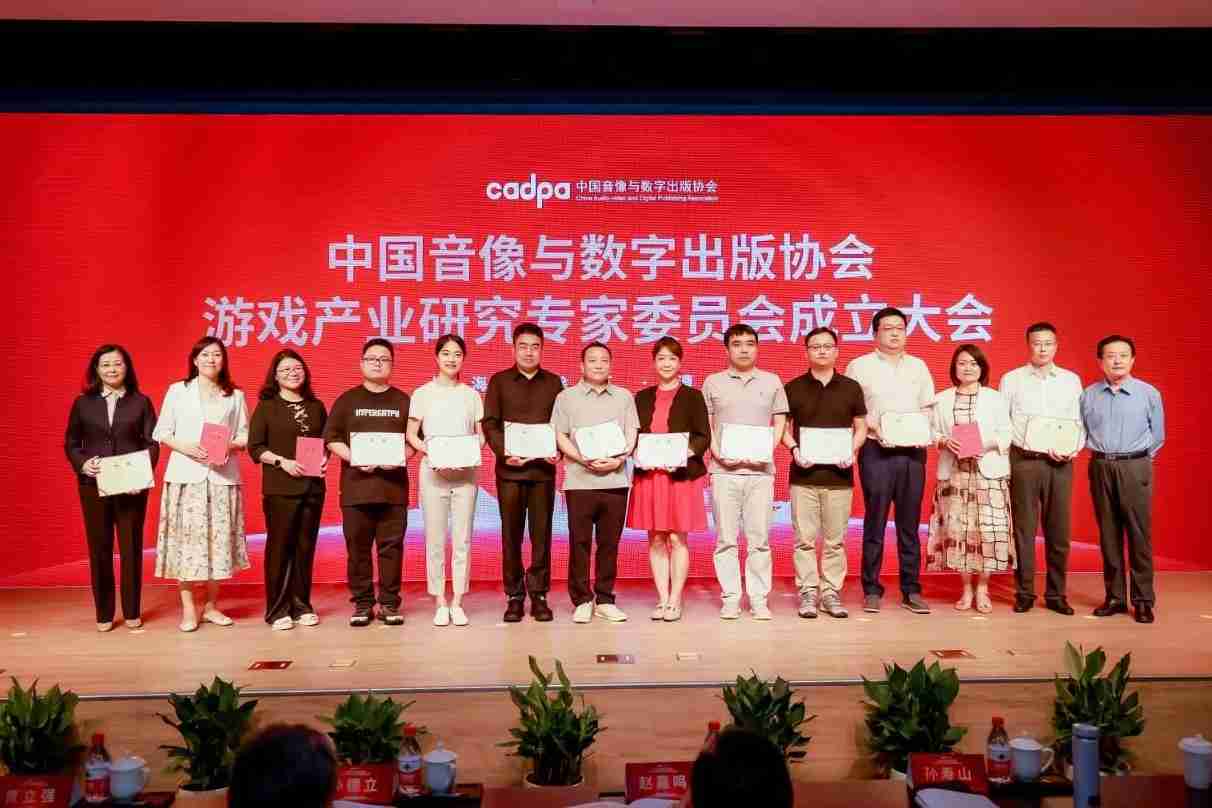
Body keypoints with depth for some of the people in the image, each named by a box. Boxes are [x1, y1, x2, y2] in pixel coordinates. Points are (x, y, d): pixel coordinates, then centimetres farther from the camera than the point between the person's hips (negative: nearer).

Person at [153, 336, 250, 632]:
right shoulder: (177, 390, 7)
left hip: (222, 476, 1)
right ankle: (188, 608, 4)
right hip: (186, 475, -1)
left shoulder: (235, 396, 11)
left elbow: (244, 437, 9)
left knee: (219, 539, 2)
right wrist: (184, 447, -12)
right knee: (185, 540, -4)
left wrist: (229, 446, -11)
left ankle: (211, 605, 14)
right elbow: (162, 433, 5)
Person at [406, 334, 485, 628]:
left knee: (462, 540, 2)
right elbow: (411, 434, 4)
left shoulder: (471, 395, 7)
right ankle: (440, 603, 11)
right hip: (433, 472, -1)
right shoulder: (422, 394, 3)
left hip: (466, 473, 1)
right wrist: (430, 452, -13)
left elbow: (480, 434, 10)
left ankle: (457, 602, 11)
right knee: (435, 540, 1)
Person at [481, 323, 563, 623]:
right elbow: (490, 423, 2)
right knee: (511, 534, 3)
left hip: (543, 469, 1)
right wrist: (503, 452, -12)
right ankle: (514, 596, 11)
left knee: (541, 533, 2)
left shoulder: (553, 382, 10)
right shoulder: (499, 381, 7)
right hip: (510, 469, -1)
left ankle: (539, 595, 10)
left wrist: (558, 451, -8)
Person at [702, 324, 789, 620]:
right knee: (726, 539, 1)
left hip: (760, 471, 0)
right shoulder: (713, 382, 8)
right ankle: (730, 598, 9)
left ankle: (759, 599, 10)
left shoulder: (772, 381, 10)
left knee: (759, 538, 2)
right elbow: (705, 426, 8)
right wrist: (718, 453, -7)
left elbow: (780, 424, 10)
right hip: (724, 471, 0)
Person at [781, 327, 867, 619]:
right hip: (804, 475, -1)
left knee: (835, 540, 5)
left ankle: (831, 593, 14)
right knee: (805, 539, 0)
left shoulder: (850, 387, 8)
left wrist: (852, 450, -8)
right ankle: (808, 593, 8)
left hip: (839, 475, 1)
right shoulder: (794, 388, 5)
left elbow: (861, 427, 11)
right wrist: (794, 449, -10)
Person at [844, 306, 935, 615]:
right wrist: (873, 426, -15)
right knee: (875, 522, -1)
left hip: (913, 451, 3)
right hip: (877, 451, -3)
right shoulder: (859, 366, 4)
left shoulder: (918, 366, 16)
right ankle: (872, 590, 6)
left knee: (909, 523, 6)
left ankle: (911, 590, 12)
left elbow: (929, 408, 15)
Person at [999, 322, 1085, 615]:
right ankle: (1024, 593, 10)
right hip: (1024, 460, -2)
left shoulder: (1071, 380, 11)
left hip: (1060, 463, 2)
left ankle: (1056, 594, 14)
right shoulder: (1011, 379, 4)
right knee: (1024, 529, 2)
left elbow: (1080, 421, 10)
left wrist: (1075, 447, -8)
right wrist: (1033, 446, -9)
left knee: (1058, 530, 4)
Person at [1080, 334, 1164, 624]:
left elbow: (1157, 436, 7)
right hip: (1100, 467, 2)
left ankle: (1143, 600, 5)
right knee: (1108, 534, 7)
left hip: (1135, 467, -2)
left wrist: (1133, 458, 9)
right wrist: (1103, 452, 9)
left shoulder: (1149, 393, -1)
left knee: (1139, 533, -2)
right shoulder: (1088, 394, 3)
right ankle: (1114, 596, 15)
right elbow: (1082, 431, 13)